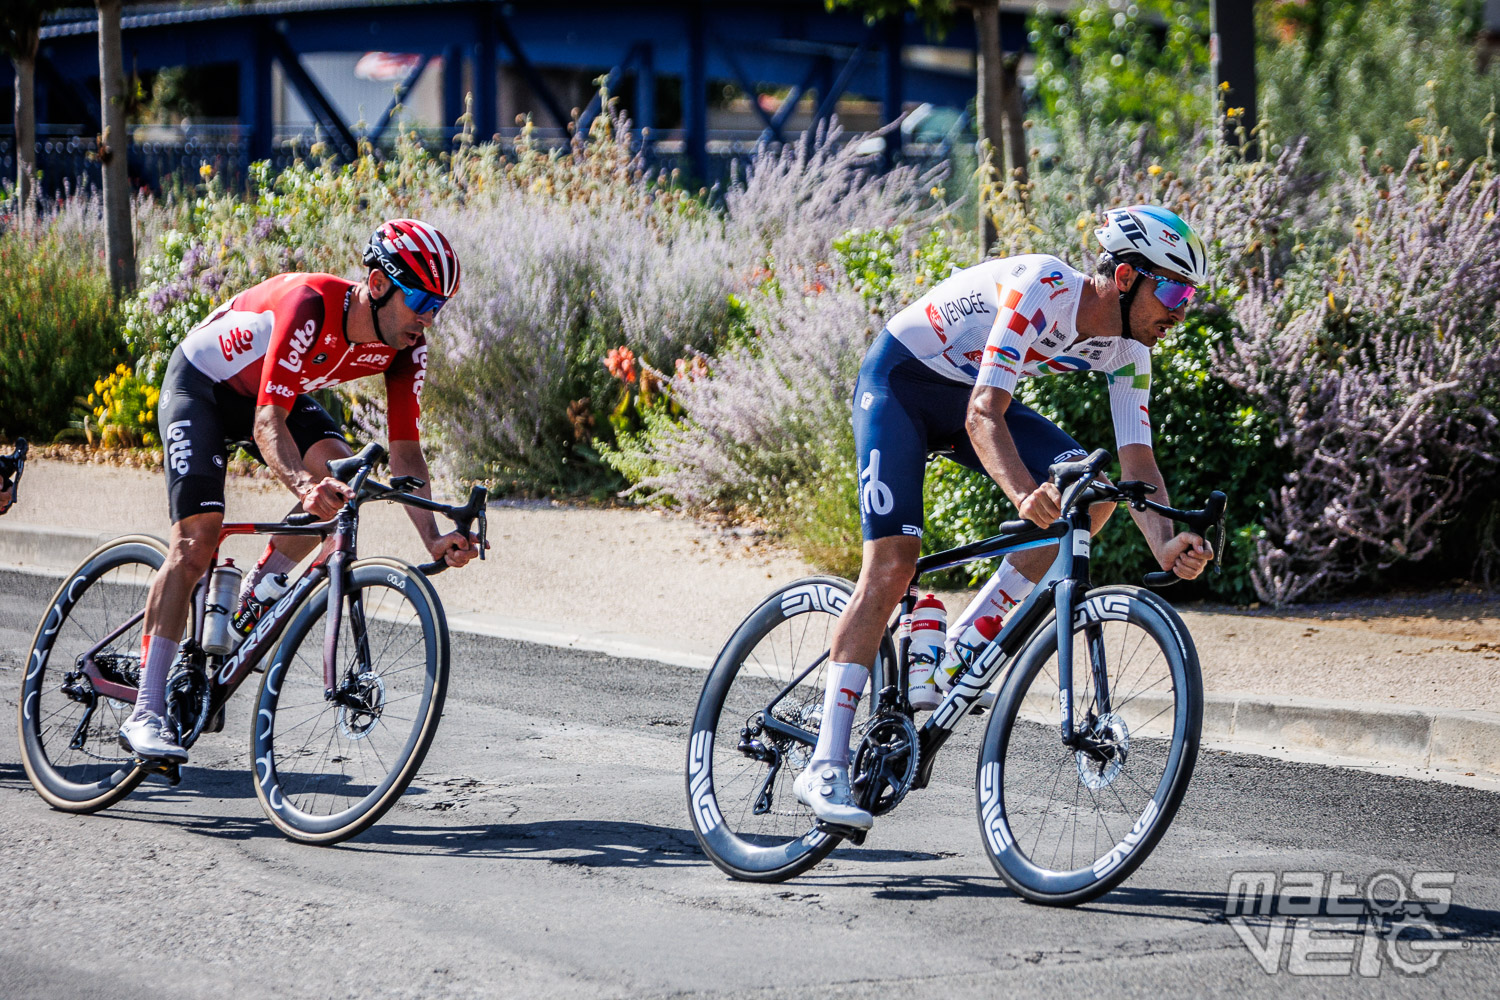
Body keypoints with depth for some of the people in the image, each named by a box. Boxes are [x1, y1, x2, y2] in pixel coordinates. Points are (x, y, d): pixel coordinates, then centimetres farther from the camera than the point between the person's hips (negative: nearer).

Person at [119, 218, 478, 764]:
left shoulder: (405, 346, -19)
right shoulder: (311, 306, -38)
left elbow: (404, 451, -18)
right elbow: (267, 423, -42)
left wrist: (434, 539, -31)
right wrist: (303, 485, -60)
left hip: (278, 391, 6)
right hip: (201, 384, -6)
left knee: (340, 470, -23)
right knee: (196, 542, -17)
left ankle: (252, 601, -1)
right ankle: (145, 714, -15)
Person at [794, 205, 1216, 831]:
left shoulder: (1127, 350, -10)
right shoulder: (1041, 290, -32)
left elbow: (1137, 461, -13)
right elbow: (982, 415, -39)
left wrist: (1166, 544, -33)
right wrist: (1024, 494, -57)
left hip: (972, 393, 7)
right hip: (899, 380, -7)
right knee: (892, 563, -19)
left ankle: (958, 651, -5)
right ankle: (825, 767, -18)